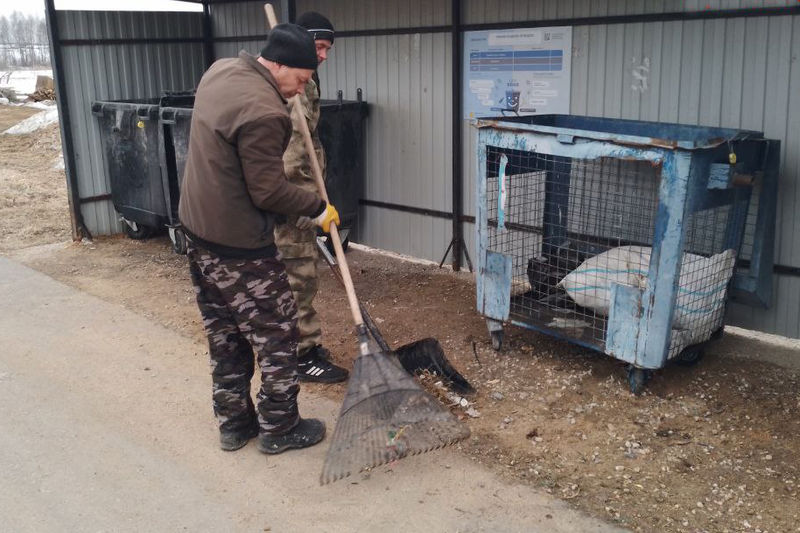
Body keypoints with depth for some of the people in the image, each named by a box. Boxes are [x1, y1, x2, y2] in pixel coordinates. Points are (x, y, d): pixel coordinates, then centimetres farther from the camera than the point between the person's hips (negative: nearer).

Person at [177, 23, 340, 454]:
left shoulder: (220, 70, 4)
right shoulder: (263, 113, -27)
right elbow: (268, 191, -22)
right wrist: (317, 208, -8)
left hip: (198, 229, 10)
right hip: (240, 246, -10)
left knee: (224, 336, 18)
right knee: (276, 337, 7)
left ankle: (234, 423, 30)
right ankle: (279, 429, 20)